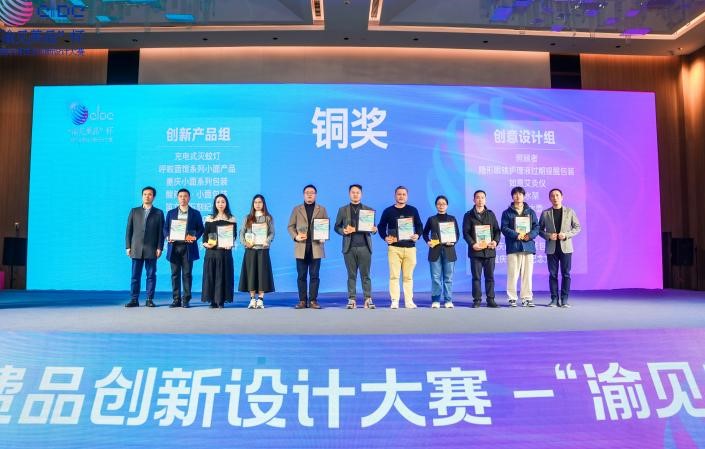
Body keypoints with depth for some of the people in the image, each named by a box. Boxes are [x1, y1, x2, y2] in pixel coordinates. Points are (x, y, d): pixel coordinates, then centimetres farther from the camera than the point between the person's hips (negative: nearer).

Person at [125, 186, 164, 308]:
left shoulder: (158, 213, 7)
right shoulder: (134, 211, 11)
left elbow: (161, 232, 3)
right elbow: (129, 230, 8)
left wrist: (159, 248, -6)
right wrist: (128, 246, 2)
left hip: (151, 249, -1)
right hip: (136, 249, 1)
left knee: (151, 275, 1)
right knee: (135, 275, 3)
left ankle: (150, 300, 7)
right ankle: (134, 300, 8)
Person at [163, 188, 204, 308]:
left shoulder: (195, 213, 8)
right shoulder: (171, 213, 14)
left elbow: (200, 229, 5)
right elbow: (165, 228, 12)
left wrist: (194, 237, -14)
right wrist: (168, 236, -8)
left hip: (188, 247, -2)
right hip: (174, 247, 2)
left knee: (187, 274, 0)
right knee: (175, 274, 3)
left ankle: (186, 300, 5)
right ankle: (176, 300, 8)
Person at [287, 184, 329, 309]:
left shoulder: (322, 209, 12)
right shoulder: (297, 209, 12)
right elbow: (290, 226, 10)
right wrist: (295, 236, -8)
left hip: (316, 246, 0)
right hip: (301, 247, 0)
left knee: (314, 275, 1)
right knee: (301, 275, 3)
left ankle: (313, 300, 5)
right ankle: (302, 300, 8)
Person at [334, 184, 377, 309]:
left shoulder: (369, 209, 11)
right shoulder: (343, 210, 10)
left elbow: (373, 227, 11)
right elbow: (337, 227, 10)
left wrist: (374, 230, -11)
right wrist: (343, 231, -10)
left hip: (365, 247, 0)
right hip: (349, 247, 0)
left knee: (365, 275, 1)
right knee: (351, 275, 3)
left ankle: (368, 299, 4)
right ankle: (352, 300, 7)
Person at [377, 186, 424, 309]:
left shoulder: (413, 210, 11)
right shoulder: (388, 211, 6)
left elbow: (419, 225, 14)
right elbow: (381, 226, 9)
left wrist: (417, 235, -5)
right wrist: (385, 237, -8)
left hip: (410, 247, 1)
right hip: (394, 248, -1)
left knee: (408, 276, 4)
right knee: (394, 275, -6)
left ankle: (409, 301, 9)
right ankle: (394, 301, -2)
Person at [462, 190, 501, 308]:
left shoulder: (491, 214, 14)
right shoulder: (468, 215, 6)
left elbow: (497, 230, 11)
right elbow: (465, 232, -1)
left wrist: (496, 241, -7)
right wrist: (472, 244, -15)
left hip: (490, 250, 2)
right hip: (476, 250, -2)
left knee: (490, 276, 5)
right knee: (476, 277, 1)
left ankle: (490, 299, 11)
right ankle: (477, 300, 6)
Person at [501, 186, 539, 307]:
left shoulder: (530, 212, 15)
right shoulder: (507, 213, 7)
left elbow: (536, 227, 8)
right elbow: (504, 228, -3)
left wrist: (530, 235, -11)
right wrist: (516, 235, -18)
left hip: (528, 246, 2)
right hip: (513, 247, -2)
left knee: (527, 274, 3)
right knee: (513, 274, -4)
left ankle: (526, 298, 10)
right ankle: (512, 298, 3)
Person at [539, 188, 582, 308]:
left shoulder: (570, 212, 5)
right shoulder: (545, 213, 5)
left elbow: (577, 227, 6)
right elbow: (540, 229, 7)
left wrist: (566, 235, -11)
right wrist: (548, 236, -12)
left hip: (565, 247, 0)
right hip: (551, 248, 0)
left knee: (566, 274, 0)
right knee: (553, 274, 2)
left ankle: (564, 299, 5)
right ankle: (554, 299, 7)